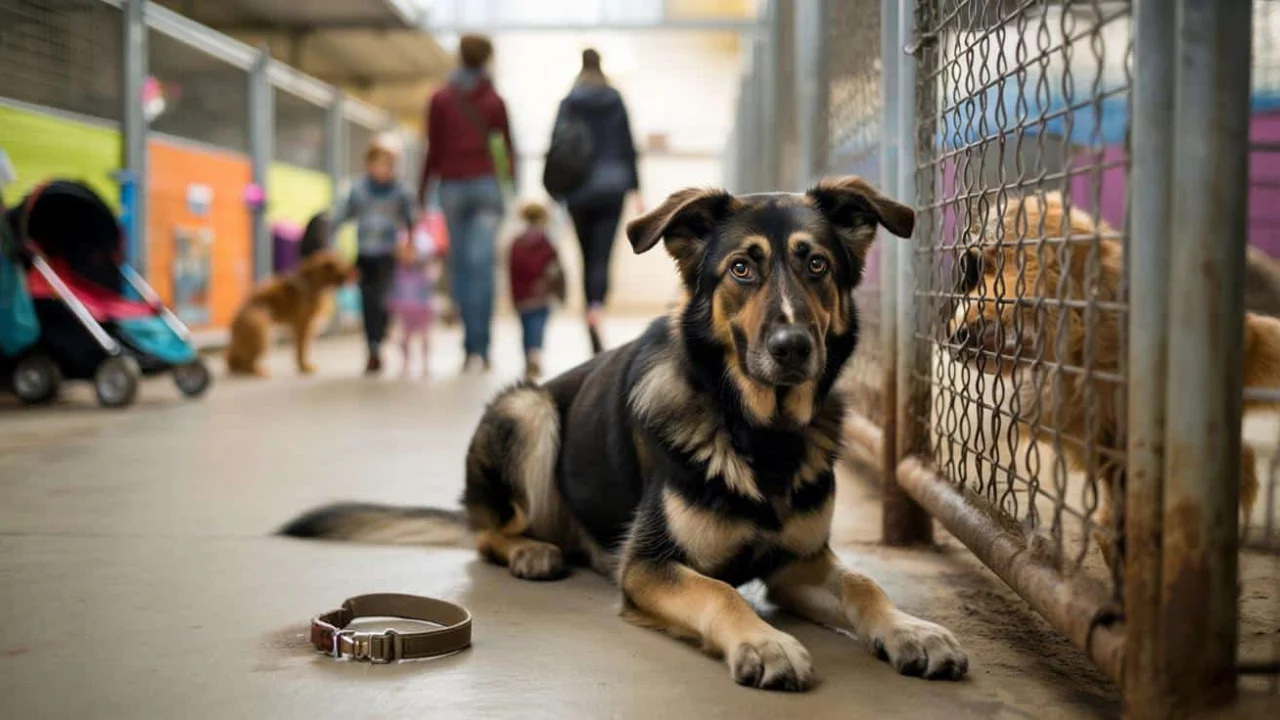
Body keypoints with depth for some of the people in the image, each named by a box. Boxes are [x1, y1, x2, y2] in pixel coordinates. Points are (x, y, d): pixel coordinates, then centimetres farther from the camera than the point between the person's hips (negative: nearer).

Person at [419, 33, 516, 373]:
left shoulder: (440, 99, 3)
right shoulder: (494, 101, 2)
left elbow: (434, 150, 2)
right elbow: (508, 146, 7)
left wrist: (422, 191, 10)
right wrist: (510, 172, 25)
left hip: (451, 186, 1)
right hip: (485, 184, -1)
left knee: (459, 263, 9)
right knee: (482, 265, -6)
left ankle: (473, 345, 8)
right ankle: (478, 347, -12)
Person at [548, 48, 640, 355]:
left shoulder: (569, 104, -1)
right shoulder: (616, 102, 3)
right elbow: (628, 147, 4)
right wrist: (635, 187, 10)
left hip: (579, 191, 0)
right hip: (612, 186, 0)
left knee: (588, 258, 13)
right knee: (602, 257, -5)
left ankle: (593, 327, 17)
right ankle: (597, 309, -30)